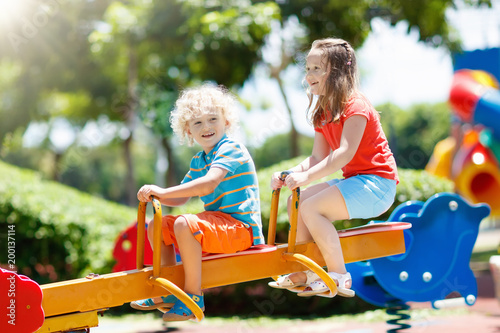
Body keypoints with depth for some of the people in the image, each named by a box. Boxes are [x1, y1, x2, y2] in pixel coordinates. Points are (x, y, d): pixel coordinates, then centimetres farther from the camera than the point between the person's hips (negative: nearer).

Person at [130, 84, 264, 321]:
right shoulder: (198, 161, 16)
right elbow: (180, 198, 18)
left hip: (241, 227, -10)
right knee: (157, 226, 11)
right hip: (218, 225, 10)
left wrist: (163, 192, -30)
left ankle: (194, 296, -24)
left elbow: (209, 184, -30)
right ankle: (168, 293, 15)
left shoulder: (231, 149, -13)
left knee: (184, 224, -32)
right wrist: (154, 194, -4)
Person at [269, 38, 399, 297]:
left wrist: (306, 177, -35)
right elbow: (318, 158, 9)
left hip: (376, 181, -9)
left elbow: (345, 153, -27)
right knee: (295, 203, 2)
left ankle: (339, 277, -16)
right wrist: (288, 175, -8)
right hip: (352, 180, 10)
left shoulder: (355, 105, -15)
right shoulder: (322, 112, 14)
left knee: (311, 207, -23)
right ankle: (305, 272, 7)